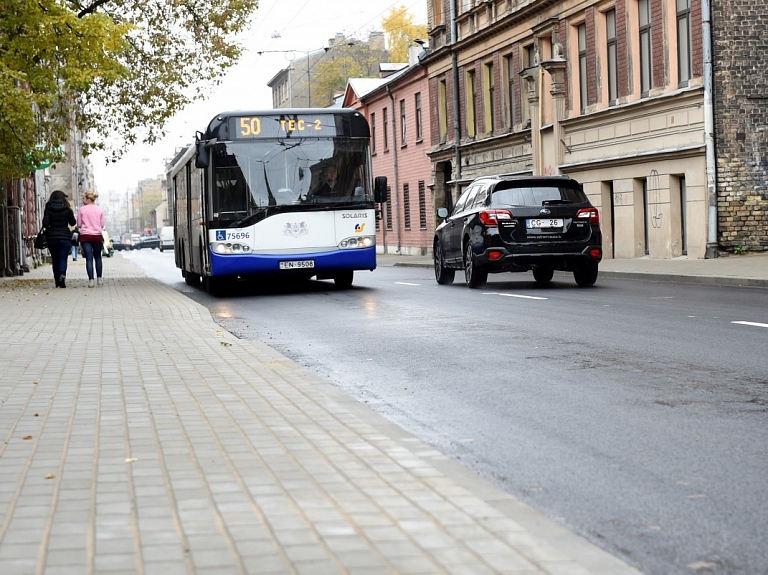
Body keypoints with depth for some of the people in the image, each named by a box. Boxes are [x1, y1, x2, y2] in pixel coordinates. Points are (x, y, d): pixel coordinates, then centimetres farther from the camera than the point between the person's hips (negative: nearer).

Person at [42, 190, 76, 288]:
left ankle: (57, 281, 12)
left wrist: (49, 228, 12)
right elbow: (72, 223, 2)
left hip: (52, 237, 1)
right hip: (65, 237, -1)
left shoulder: (48, 209, -2)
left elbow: (45, 224, -9)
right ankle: (62, 275, -27)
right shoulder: (67, 209, -3)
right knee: (63, 259, -1)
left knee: (55, 260, 10)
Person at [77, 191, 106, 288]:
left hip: (85, 236, -2)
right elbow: (102, 224, 6)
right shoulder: (99, 210, 3)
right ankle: (99, 279, 16)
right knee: (98, 257, 16)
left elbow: (79, 224, 1)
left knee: (89, 258, -2)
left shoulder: (82, 210, -2)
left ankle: (91, 280, -9)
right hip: (97, 236, 2)